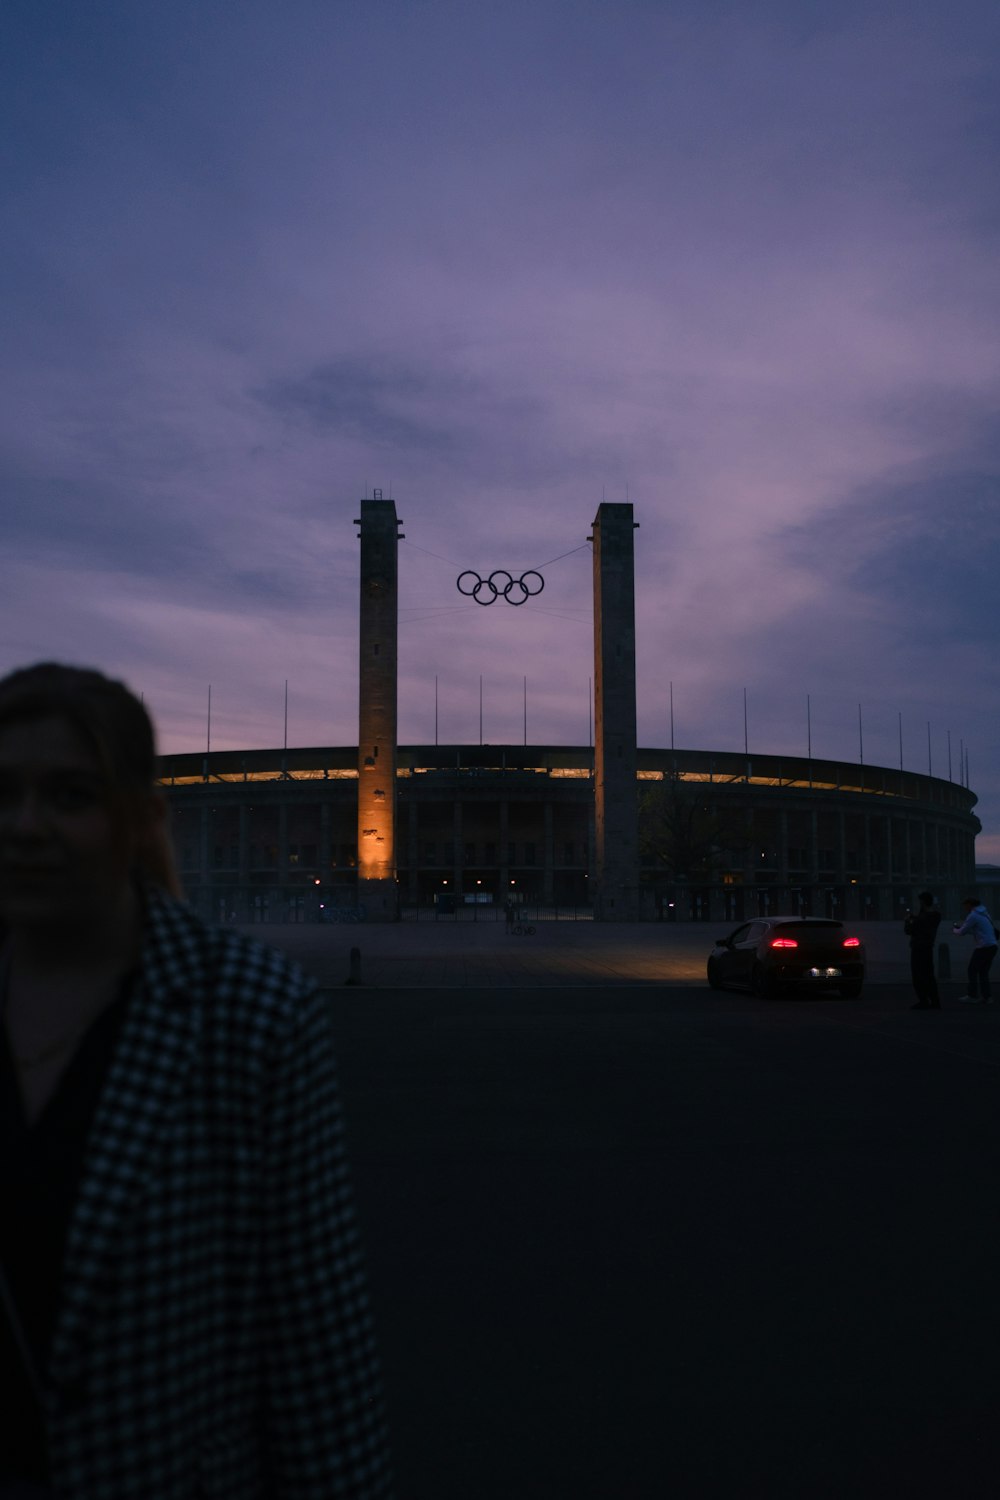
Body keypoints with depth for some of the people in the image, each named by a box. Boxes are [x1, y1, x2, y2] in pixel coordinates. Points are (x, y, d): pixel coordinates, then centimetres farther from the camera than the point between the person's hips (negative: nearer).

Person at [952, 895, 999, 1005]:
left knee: (972, 970, 2)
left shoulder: (973, 916, -9)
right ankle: (986, 997, 8)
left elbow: (961, 933, -6)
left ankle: (973, 996, 3)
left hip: (983, 947, -8)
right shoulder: (984, 914, 19)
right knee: (983, 972, 13)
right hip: (992, 946, 8)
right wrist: (962, 926, 25)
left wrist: (955, 930, 15)